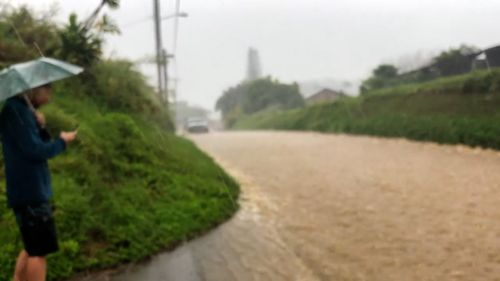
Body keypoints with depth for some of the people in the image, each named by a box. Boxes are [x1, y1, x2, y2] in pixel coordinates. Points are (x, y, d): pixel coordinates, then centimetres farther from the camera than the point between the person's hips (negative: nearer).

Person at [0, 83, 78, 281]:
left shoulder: (22, 110, 15)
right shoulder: (16, 110, -15)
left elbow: (40, 144, 14)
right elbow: (35, 150, -22)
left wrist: (40, 127, -4)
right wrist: (62, 142, -7)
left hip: (28, 191, 10)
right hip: (30, 192, -10)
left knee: (32, 248, 18)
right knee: (40, 250, -5)